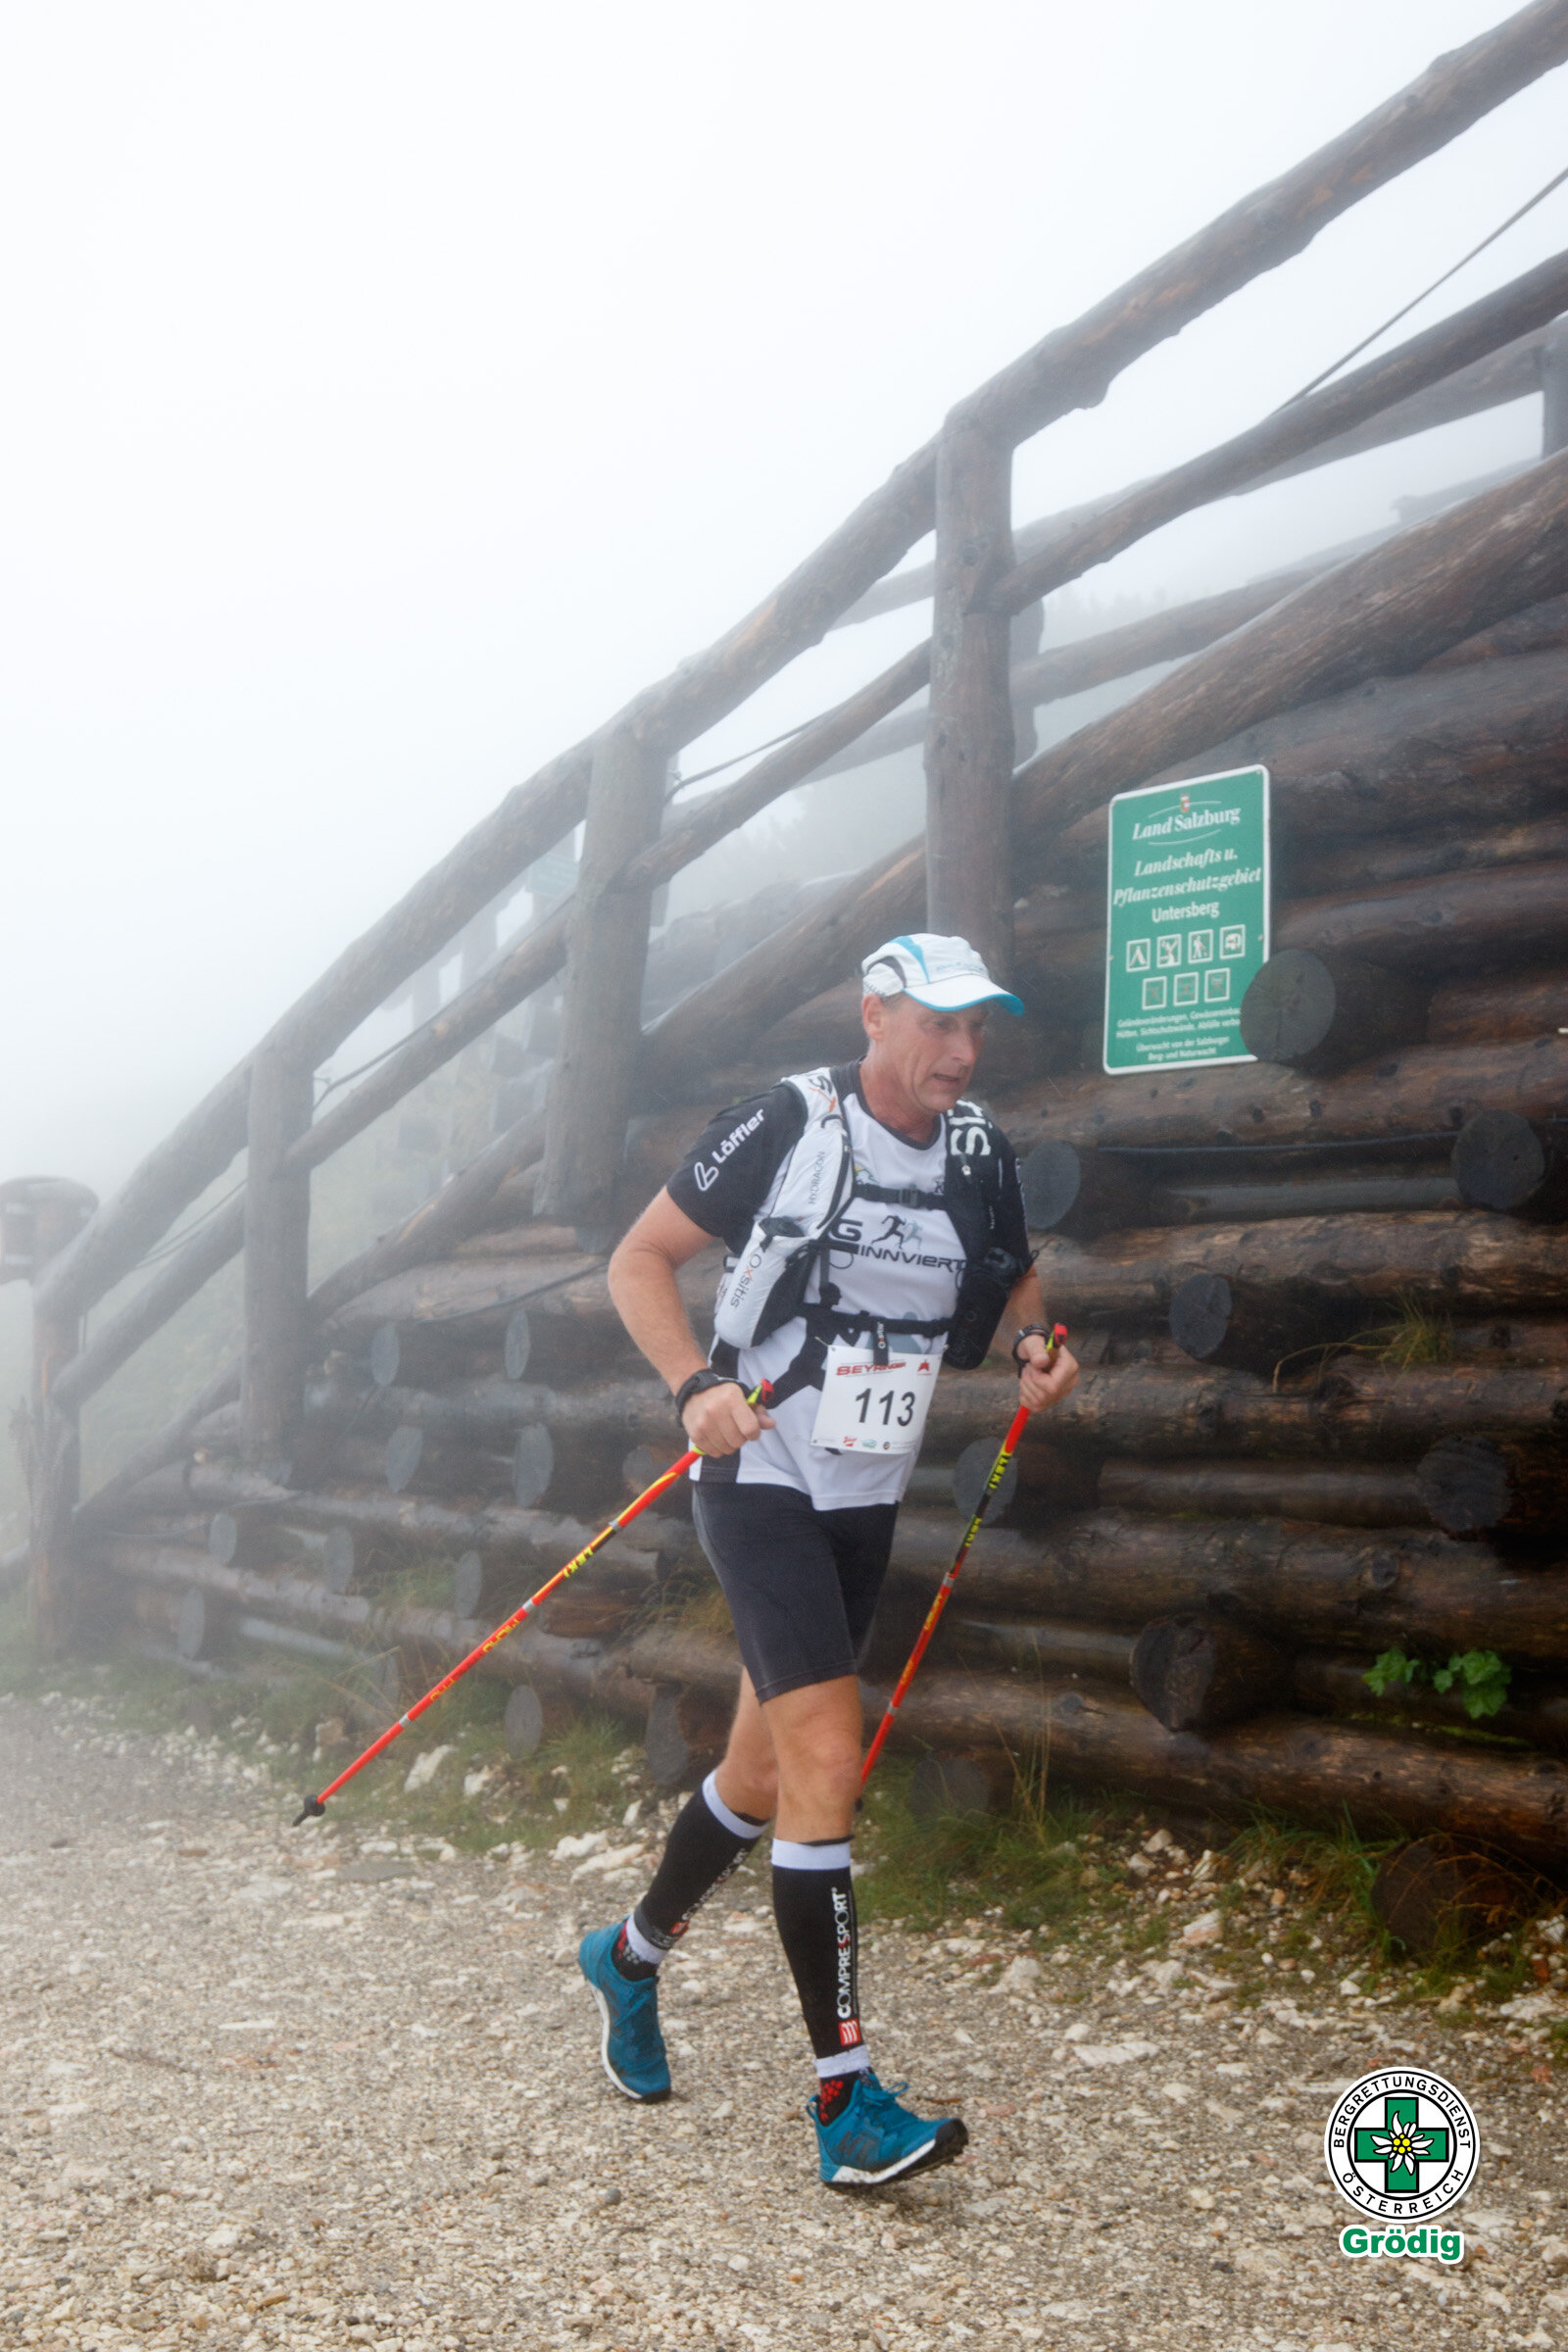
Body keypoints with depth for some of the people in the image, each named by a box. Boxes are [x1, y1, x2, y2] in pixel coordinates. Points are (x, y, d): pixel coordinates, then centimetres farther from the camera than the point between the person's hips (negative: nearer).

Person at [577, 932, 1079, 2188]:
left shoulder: (979, 1154, 3)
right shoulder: (782, 1126, -13)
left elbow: (1017, 1287, 18)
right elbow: (640, 1259, -7)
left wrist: (1043, 1351, -5)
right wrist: (696, 1384, -22)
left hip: (869, 1498, 6)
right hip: (762, 1484, -6)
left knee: (765, 1769, 17)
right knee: (827, 1758, -16)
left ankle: (631, 1955, 42)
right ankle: (847, 2102, -10)